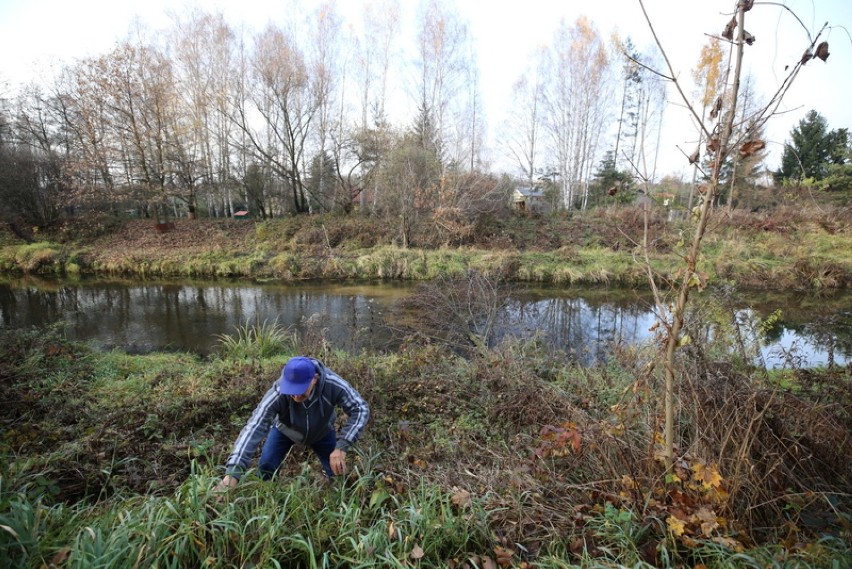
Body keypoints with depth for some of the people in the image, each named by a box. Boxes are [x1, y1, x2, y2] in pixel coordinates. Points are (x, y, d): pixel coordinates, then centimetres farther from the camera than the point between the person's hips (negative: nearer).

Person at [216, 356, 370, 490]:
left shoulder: (333, 385, -42)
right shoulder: (278, 393, -42)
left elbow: (360, 409, -35)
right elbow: (254, 427, -46)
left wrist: (342, 447, -44)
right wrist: (232, 473, -56)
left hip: (322, 431, 0)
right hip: (285, 430, 0)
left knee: (337, 470, -8)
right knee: (266, 466, -12)